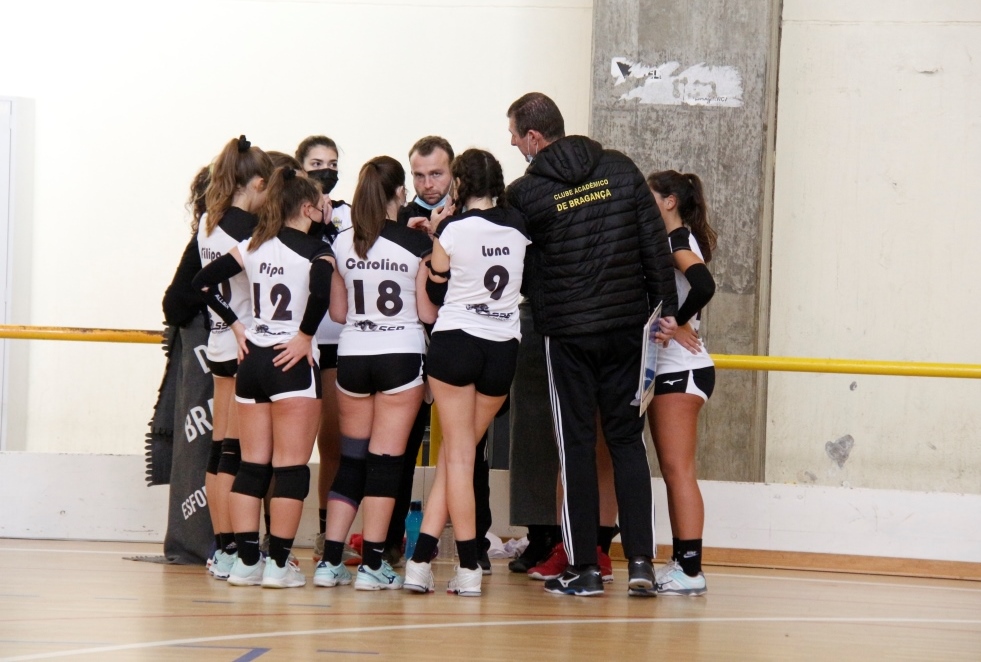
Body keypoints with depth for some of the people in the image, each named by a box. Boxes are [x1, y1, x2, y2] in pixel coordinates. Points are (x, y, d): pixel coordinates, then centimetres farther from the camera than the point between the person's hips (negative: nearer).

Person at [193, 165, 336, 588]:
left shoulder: (253, 247, 10)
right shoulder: (316, 251, -7)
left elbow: (203, 282, 11)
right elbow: (321, 292, -28)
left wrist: (236, 326, 11)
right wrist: (305, 336, -16)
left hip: (251, 361, 6)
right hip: (291, 363, -6)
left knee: (252, 464, 9)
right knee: (291, 466, -2)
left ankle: (246, 561, 6)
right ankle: (278, 563, -4)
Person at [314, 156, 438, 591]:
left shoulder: (342, 244, 2)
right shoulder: (416, 244, -8)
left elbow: (337, 312, 7)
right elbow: (428, 313, -6)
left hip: (352, 355, 3)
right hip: (401, 356, -3)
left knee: (350, 457, 12)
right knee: (385, 459, -1)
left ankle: (330, 560, 6)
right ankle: (371, 564, -2)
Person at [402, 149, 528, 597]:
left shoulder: (451, 229, -8)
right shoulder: (517, 228, 4)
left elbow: (437, 293, 1)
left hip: (455, 342, -4)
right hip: (504, 349, 4)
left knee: (458, 455, 1)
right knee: (455, 454, 9)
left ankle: (469, 567, -4)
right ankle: (421, 558, 4)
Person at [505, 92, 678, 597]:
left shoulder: (524, 192, -8)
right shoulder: (620, 170, 2)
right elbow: (655, 242, 1)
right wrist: (666, 308, 7)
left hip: (565, 332, -3)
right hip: (626, 325, 3)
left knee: (576, 445, 4)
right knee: (627, 439, 9)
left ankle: (583, 569, 3)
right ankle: (640, 561, 0)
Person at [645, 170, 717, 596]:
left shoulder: (679, 239, -11)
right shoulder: (671, 242, 17)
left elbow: (703, 286, -28)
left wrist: (679, 323, -16)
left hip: (682, 369, -10)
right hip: (668, 369, 10)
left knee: (678, 469, -11)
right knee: (672, 471, 10)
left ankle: (690, 569, -13)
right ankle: (681, 563, 12)